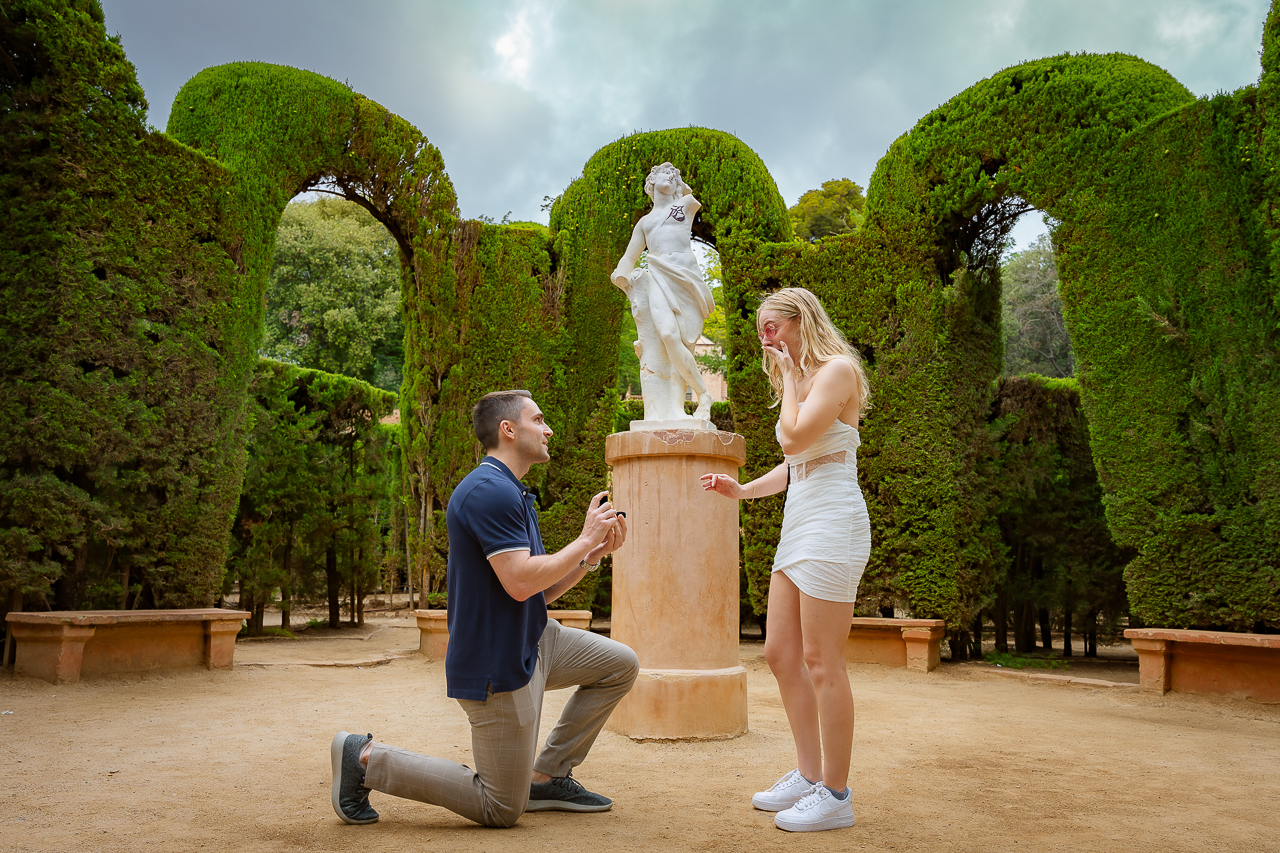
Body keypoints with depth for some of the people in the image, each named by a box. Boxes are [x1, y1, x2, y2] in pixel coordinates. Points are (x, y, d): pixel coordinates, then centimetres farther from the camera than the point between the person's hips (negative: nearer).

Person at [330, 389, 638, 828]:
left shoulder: (513, 494, 14)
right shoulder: (490, 491, -20)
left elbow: (540, 592, 14)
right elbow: (520, 583, -28)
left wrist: (594, 554, 2)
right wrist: (585, 539, -16)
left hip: (530, 642, 10)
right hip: (495, 665, -10)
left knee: (621, 664, 10)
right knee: (503, 808, 1)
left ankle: (548, 776, 15)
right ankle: (366, 758, 8)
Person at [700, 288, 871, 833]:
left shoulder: (838, 369, -7)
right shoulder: (800, 380, 21)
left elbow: (795, 439, -20)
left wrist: (788, 376, -7)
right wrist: (742, 489, 12)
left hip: (832, 522, -10)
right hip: (799, 523, 10)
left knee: (820, 661, -6)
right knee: (780, 653, 10)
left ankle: (835, 795, 5)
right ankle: (809, 776, 20)